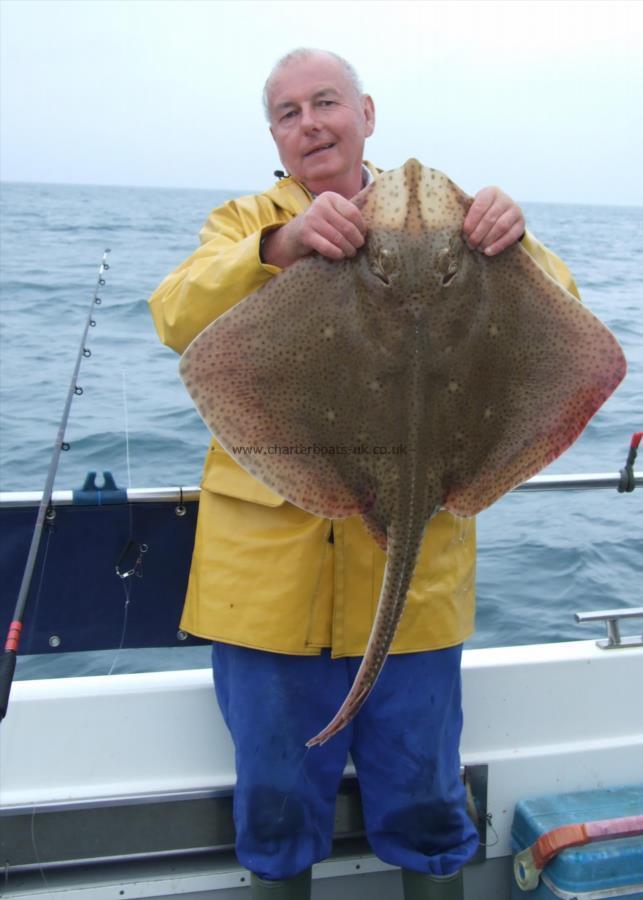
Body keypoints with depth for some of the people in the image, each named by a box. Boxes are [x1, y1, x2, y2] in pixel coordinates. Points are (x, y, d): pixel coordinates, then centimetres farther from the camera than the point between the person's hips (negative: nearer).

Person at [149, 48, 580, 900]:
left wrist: (515, 244, -25)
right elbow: (177, 317, -12)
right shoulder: (245, 221, 7)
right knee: (275, 807, 14)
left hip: (412, 570, 0)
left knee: (425, 806, 14)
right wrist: (280, 244, -30)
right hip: (271, 567, 0)